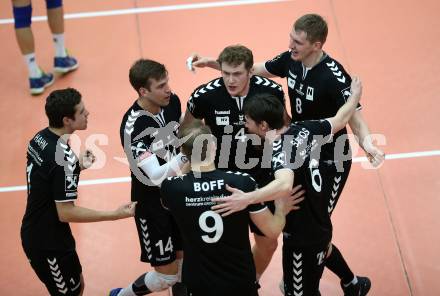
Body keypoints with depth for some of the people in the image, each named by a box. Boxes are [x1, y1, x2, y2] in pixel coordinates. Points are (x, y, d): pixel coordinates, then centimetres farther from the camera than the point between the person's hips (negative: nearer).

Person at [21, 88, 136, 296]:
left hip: (35, 232, 9)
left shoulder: (40, 137, -2)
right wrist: (116, 214, -23)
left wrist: (78, 167, 4)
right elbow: (66, 213, -26)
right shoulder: (64, 158, -28)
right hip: (49, 243, -9)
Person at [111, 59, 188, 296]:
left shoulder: (172, 101, -8)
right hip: (152, 204, -6)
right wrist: (186, 156, -42)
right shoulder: (133, 127, -29)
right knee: (167, 274, 2)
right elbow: (156, 176, -32)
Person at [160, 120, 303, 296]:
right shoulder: (242, 182, -18)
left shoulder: (171, 188, -16)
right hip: (240, 281, 0)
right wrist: (281, 209, 13)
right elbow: (273, 231, -8)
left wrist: (188, 161, 23)